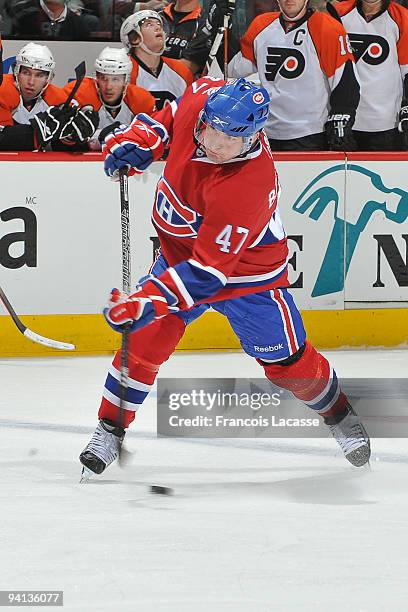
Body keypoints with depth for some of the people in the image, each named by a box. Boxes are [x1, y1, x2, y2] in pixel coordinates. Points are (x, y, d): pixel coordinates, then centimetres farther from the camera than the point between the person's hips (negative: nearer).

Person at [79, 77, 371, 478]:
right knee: (144, 342, -6)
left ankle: (340, 417, 31)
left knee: (287, 362, 4)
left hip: (245, 271, -5)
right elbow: (174, 113, 7)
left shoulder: (248, 187, -39)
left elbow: (208, 269, -36)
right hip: (181, 251, 5)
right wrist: (143, 137, -7)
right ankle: (110, 430, 8)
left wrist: (149, 301, -40)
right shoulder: (203, 97, -23)